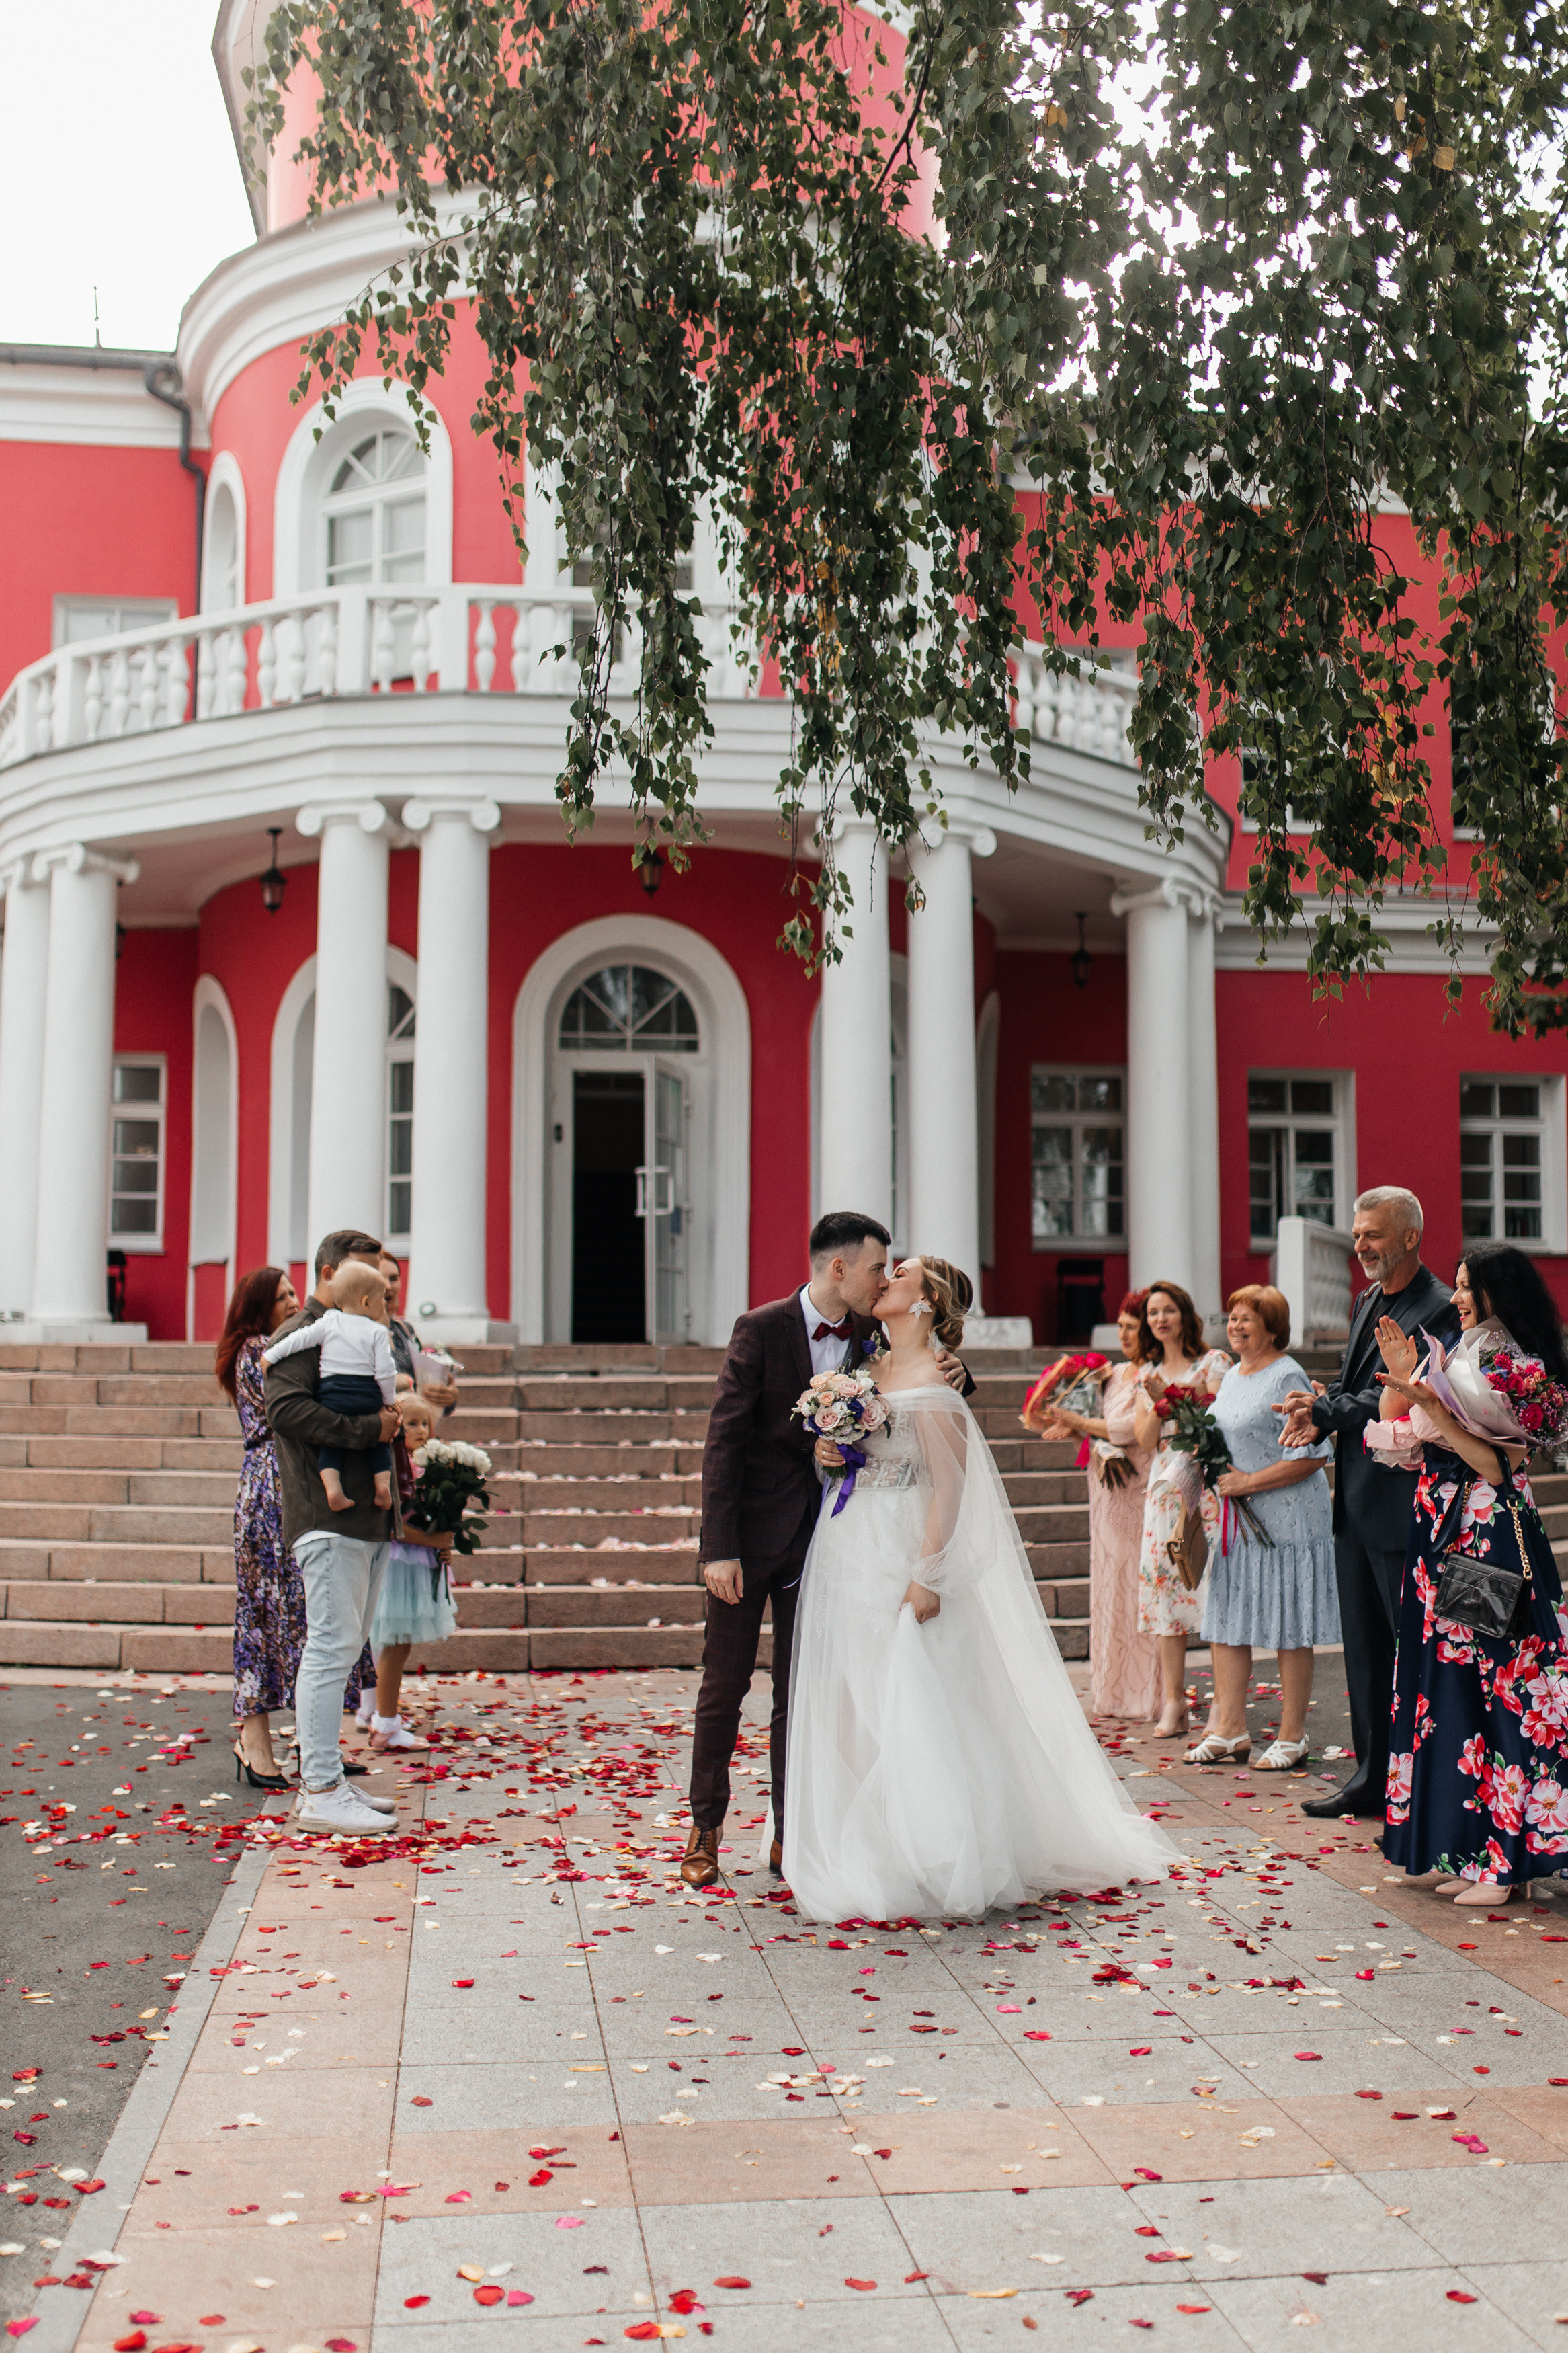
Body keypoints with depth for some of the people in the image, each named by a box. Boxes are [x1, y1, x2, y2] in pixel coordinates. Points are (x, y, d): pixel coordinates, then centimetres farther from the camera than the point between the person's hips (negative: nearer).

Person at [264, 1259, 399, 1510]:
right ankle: (382, 1482, 0)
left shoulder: (329, 1321, 6)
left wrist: (270, 1356, 11)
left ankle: (332, 1487, -12)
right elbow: (385, 1373, -3)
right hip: (368, 1399, -1)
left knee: (329, 1442, 9)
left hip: (331, 1397, 1)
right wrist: (388, 1401, 11)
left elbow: (300, 1338, 2)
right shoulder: (377, 1332, 1)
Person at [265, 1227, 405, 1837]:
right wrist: (368, 1429, -19)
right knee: (331, 1649, -9)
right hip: (328, 1515, -9)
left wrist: (395, 1410, 5)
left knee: (344, 1650, 11)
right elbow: (285, 1408, -20)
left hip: (372, 1517, 9)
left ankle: (325, 1780, 18)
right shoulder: (300, 1334, -5)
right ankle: (321, 1793, -6)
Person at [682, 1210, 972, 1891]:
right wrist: (719, 1548, -19)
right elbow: (723, 1442, -14)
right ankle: (705, 1830, 18)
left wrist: (949, 1374, -10)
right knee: (725, 1682, 5)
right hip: (750, 1533, -4)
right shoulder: (761, 1329, -13)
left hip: (819, 1536, 4)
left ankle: (789, 1835, 18)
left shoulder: (870, 1337, 2)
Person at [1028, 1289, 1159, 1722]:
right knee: (1110, 1586, 9)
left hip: (1143, 1493, -8)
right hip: (1109, 1492, 8)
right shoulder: (1114, 1374, 15)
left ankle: (1148, 1696, 4)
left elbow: (1131, 1429, -17)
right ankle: (1114, 1692, 16)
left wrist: (1077, 1421, -9)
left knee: (1140, 1587, -4)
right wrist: (1071, 1429, 0)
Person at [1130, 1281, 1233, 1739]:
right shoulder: (1146, 1374, 16)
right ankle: (1173, 1702, 3)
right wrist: (1159, 1404, -5)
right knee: (1164, 1583, 0)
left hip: (1208, 1482, -4)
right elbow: (1144, 1440, 10)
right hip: (1166, 1488, 4)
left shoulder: (1214, 1362, 3)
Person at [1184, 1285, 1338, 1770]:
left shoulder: (1287, 1377, -12)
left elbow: (1314, 1456, -17)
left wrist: (1249, 1482, -17)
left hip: (1286, 1521, -8)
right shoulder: (1232, 1377, 14)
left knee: (1289, 1630, 1)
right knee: (1226, 1623, 8)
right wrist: (1220, 1476, 5)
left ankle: (1292, 1736, 10)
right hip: (1237, 1521, 8)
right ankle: (1230, 1731, 17)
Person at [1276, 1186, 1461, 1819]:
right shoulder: (1366, 1303, 14)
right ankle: (1373, 1777, 25)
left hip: (1403, 1503, -9)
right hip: (1355, 1501, 9)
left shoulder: (1440, 1311, -14)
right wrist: (1315, 1418, -4)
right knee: (1364, 1647, 15)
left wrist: (1324, 1410, -15)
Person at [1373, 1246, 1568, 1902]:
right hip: (1442, 1540, 8)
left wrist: (1438, 1414, -20)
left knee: (1496, 1692, -6)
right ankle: (1469, 1852, 15)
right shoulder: (1454, 1360, 15)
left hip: (1492, 1546, -8)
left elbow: (1500, 1466, -15)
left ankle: (1507, 1856, 0)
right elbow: (1394, 1445, 14)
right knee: (1447, 1687, 8)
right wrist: (1400, 1379, 4)